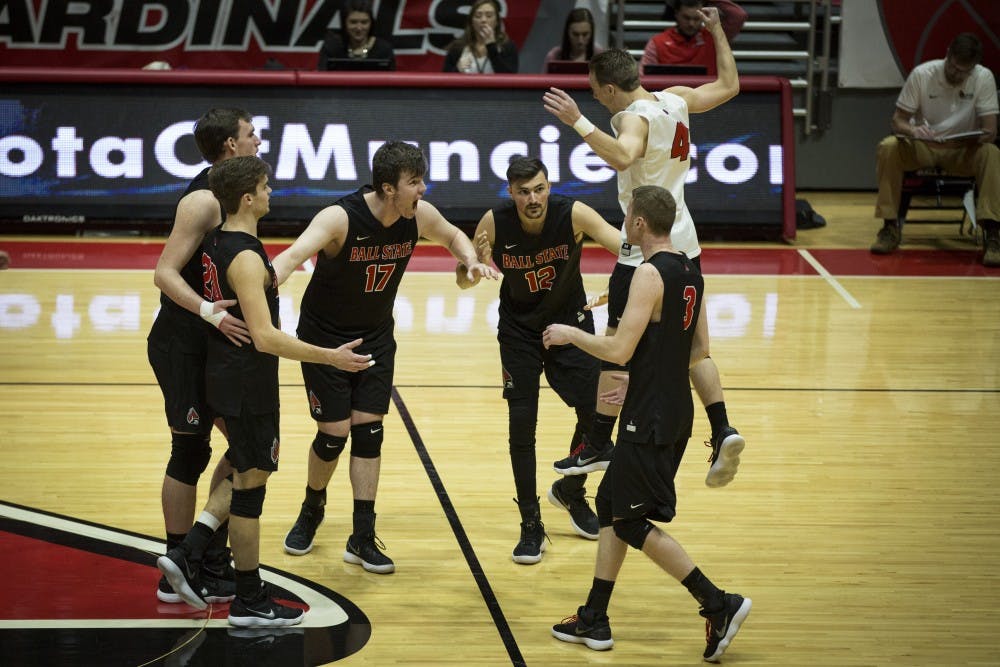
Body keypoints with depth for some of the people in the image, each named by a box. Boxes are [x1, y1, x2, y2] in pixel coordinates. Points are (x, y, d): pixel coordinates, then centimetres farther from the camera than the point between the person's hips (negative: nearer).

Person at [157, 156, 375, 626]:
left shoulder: (215, 243, 5)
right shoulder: (246, 258, -23)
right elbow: (265, 337, -29)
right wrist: (331, 357, -27)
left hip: (225, 373, 9)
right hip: (246, 382, -9)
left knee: (249, 472, 21)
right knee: (250, 482, 1)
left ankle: (188, 557, 18)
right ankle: (250, 602, 11)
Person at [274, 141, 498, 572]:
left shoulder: (420, 215, -12)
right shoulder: (340, 218, -29)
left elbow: (453, 236, 10)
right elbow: (296, 252, -45)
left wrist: (471, 261, -11)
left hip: (376, 338, 4)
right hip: (325, 338, -4)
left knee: (368, 431, 0)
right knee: (334, 432, -1)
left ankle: (363, 539, 8)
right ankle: (311, 512, 29)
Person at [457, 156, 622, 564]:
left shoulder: (573, 214, -24)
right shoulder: (494, 223, -21)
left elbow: (624, 246, -35)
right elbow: (463, 282, -11)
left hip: (571, 321, 1)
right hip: (519, 328, -1)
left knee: (596, 412, -1)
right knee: (522, 423, -8)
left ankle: (570, 491, 28)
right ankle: (531, 526, 4)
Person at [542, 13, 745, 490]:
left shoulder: (633, 118, -18)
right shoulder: (676, 100, 4)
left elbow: (622, 156, -40)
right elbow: (729, 85, 20)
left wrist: (578, 122, -43)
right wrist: (717, 30, 25)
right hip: (684, 244, 8)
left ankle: (599, 444, 10)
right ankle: (722, 432, 0)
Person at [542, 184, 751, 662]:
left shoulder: (650, 274, -18)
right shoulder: (690, 272, 9)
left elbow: (619, 349, -22)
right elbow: (699, 349, 15)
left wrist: (570, 334, -7)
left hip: (651, 420, -9)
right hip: (675, 411, 9)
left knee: (633, 523, -2)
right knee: (611, 506, 16)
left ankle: (719, 604, -5)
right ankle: (594, 621, 21)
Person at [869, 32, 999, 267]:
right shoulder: (922, 74, -14)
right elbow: (898, 121, -10)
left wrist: (963, 142, -38)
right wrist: (912, 130, -35)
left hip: (964, 150, 0)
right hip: (922, 147, 0)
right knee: (888, 148, -30)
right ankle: (891, 227, -18)